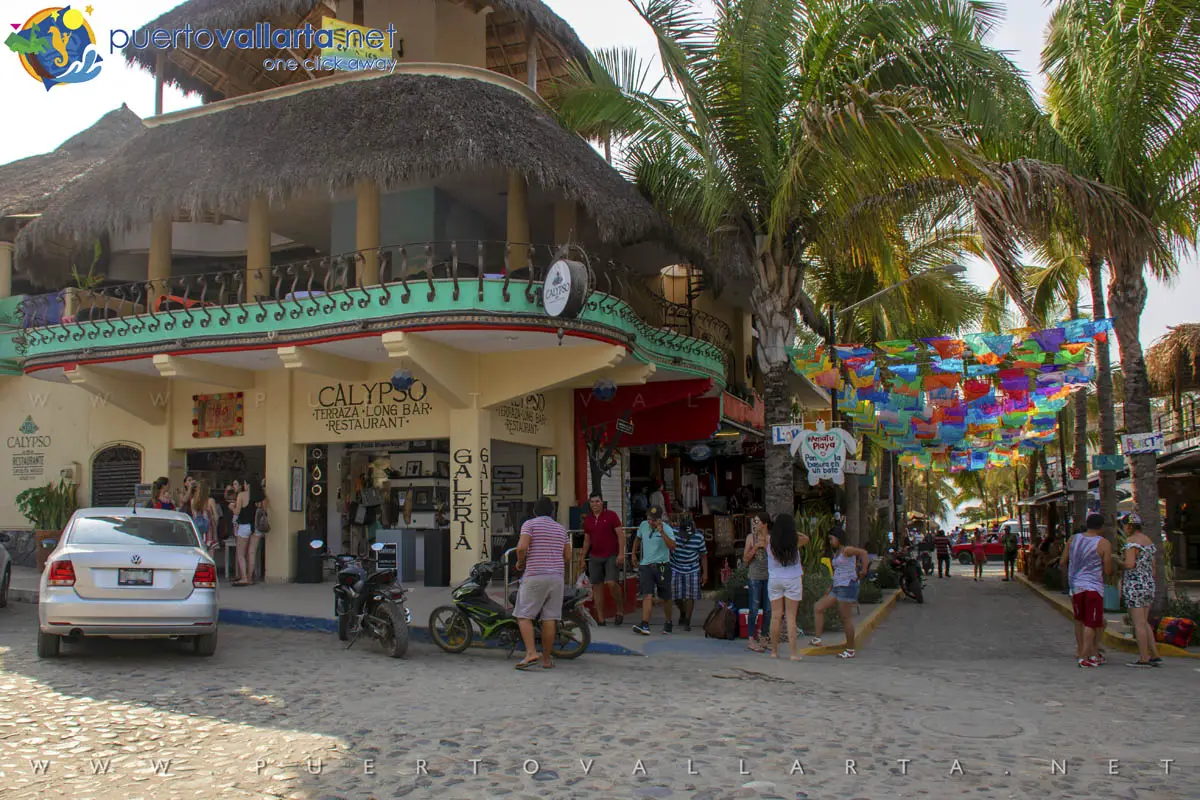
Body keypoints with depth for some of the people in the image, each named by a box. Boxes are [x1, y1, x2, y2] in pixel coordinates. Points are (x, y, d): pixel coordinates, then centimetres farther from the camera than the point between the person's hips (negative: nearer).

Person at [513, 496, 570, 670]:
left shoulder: (530, 524, -1)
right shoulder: (561, 528, 15)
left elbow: (522, 547, -14)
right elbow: (568, 555, 14)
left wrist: (520, 563, 3)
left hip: (534, 577, -4)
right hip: (556, 577, 5)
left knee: (524, 616, 1)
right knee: (549, 618, 6)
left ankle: (531, 653, -14)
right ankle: (546, 659, 10)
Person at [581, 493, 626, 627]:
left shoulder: (611, 515, -3)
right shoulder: (588, 520, 12)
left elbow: (620, 534, -6)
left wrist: (621, 553, -14)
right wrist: (583, 558, 16)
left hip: (611, 556, -5)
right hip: (595, 557, 5)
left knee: (611, 583, -18)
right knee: (597, 586, 2)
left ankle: (620, 610, 3)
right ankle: (600, 619, 7)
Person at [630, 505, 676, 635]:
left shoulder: (667, 529, -12)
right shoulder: (643, 526, 2)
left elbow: (672, 546, -30)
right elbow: (638, 539, 24)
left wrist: (662, 532, -37)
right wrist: (634, 554, 23)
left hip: (662, 567, -2)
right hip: (645, 566, 2)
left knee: (665, 598, 11)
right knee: (647, 595, -13)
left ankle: (668, 623, 31)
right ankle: (645, 625, -23)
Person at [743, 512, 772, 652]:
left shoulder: (773, 538, 3)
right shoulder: (751, 537, 0)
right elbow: (745, 558, 0)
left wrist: (765, 546, -10)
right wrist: (755, 547, -12)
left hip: (769, 576, 3)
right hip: (755, 577, -3)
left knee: (768, 609, 7)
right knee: (754, 609, -3)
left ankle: (763, 639, 18)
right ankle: (751, 640, 1)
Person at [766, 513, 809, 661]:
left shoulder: (770, 541, -6)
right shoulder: (795, 541, -7)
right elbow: (806, 538, 14)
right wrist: (790, 531, 14)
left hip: (774, 580, 2)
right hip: (792, 580, -1)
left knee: (776, 616, 7)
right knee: (791, 617, 1)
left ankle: (774, 651, 14)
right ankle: (794, 652, 0)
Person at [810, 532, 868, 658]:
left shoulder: (846, 550, -9)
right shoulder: (836, 553, 19)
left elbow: (864, 552, -24)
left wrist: (863, 571, -23)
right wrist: (832, 586, 19)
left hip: (847, 586, -10)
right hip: (837, 588, 10)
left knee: (846, 618, -5)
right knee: (818, 608, 4)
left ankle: (850, 650, 4)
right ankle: (817, 639, 2)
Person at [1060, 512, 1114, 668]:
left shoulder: (1073, 539, 4)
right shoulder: (1104, 544, -9)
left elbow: (1063, 562, 10)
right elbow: (1108, 571, -10)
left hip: (1075, 585, 5)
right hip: (1093, 586, -5)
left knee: (1079, 620, 20)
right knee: (1091, 623, 0)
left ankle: (1080, 651, 29)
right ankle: (1085, 657, -4)